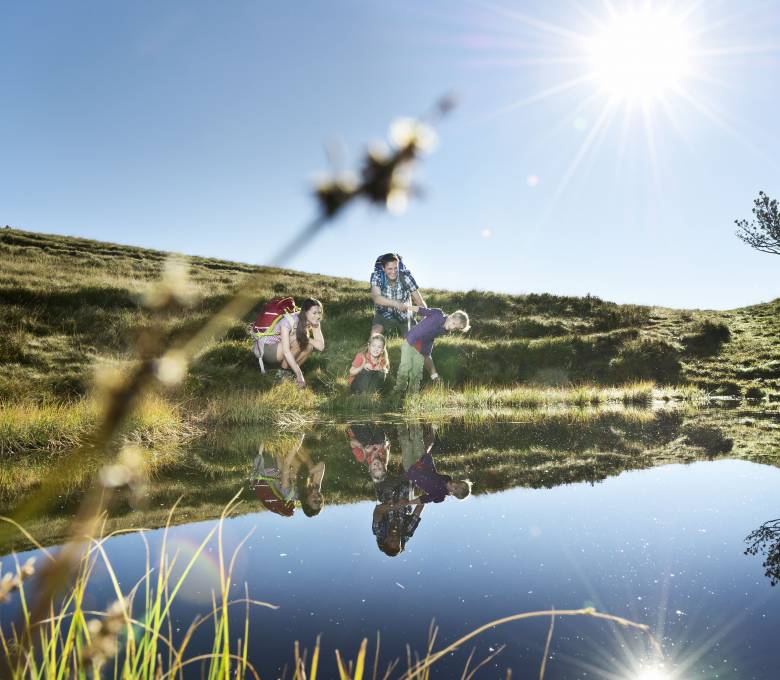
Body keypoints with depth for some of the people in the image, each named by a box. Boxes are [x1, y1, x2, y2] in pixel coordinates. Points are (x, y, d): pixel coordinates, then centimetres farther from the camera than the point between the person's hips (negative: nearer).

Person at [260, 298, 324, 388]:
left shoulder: (313, 323, -12)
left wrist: (305, 338, -32)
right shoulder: (289, 321, -30)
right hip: (267, 349, -6)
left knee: (309, 346, -21)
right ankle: (283, 369, -14)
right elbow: (286, 351, -37)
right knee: (298, 341, -30)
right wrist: (299, 374, -39)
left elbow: (321, 347, -20)